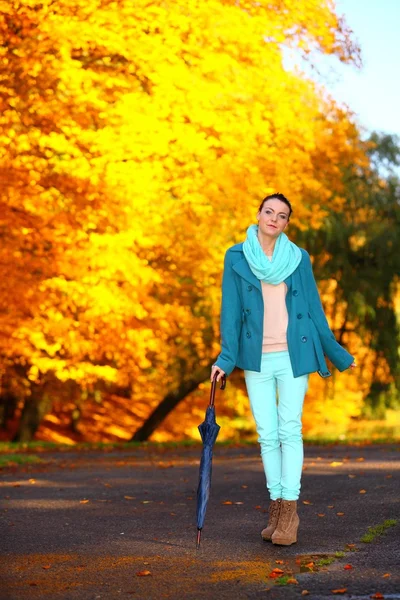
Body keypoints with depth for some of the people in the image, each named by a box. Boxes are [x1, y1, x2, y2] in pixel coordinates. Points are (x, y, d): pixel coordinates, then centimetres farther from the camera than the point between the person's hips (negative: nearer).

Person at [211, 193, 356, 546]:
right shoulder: (237, 258, 3)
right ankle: (277, 507, 11)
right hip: (256, 359, 1)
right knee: (267, 434, 2)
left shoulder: (298, 258, 4)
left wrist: (337, 354, 10)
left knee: (289, 431, -5)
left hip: (293, 356, -1)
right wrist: (226, 358, -9)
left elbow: (314, 310, 8)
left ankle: (290, 509, -1)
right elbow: (231, 311, -1)